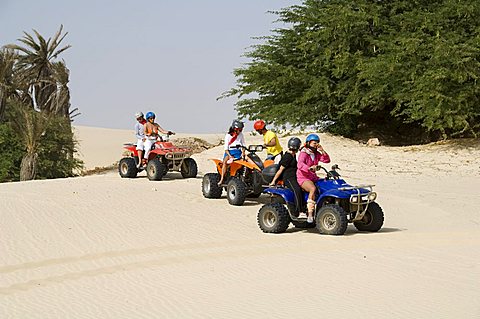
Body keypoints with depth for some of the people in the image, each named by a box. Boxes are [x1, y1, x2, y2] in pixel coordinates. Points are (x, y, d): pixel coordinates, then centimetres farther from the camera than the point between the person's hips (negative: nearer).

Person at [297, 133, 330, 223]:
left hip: (313, 177, 8)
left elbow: (327, 160, 10)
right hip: (303, 178, -8)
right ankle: (310, 214, -39)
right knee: (313, 188, -36)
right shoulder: (303, 153, -7)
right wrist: (309, 168, -43)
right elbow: (300, 165, -25)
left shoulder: (316, 154, 16)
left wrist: (322, 151, -3)